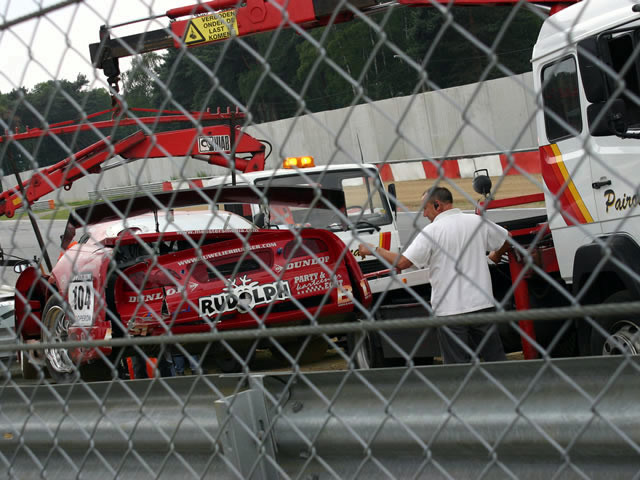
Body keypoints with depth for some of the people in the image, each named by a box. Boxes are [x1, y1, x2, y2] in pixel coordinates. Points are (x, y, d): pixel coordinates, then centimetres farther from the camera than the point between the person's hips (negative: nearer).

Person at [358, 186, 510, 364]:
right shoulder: (477, 222, 5)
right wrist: (496, 256, 39)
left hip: (450, 309, -4)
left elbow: (402, 262, -13)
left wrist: (374, 250, 0)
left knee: (457, 365, 2)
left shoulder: (431, 232, -9)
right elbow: (507, 241, 17)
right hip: (482, 303, 4)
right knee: (495, 359, 9)